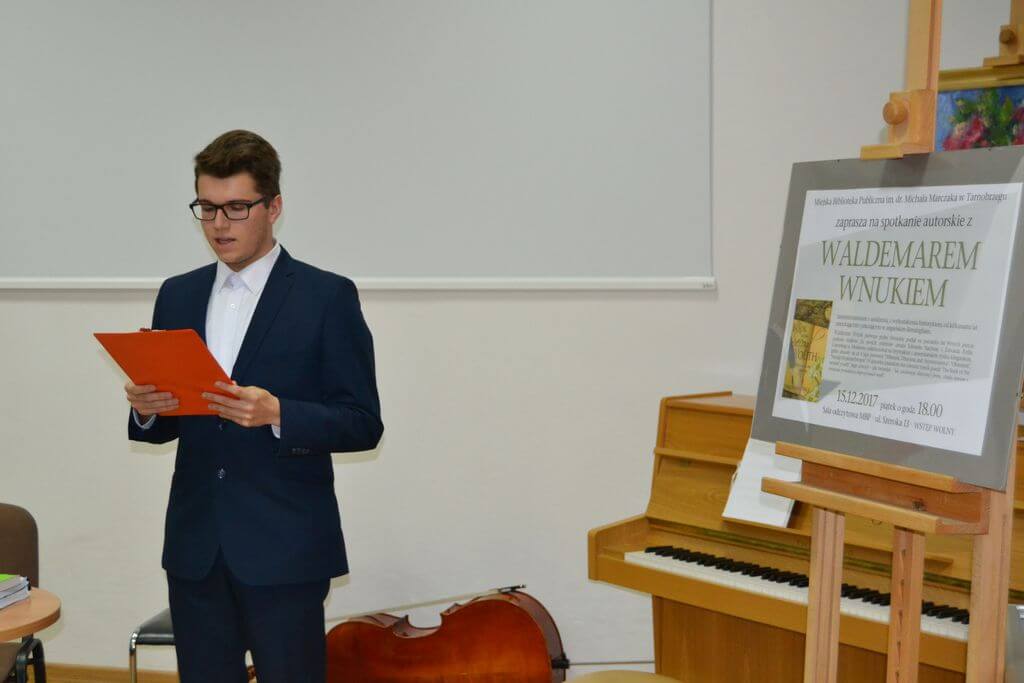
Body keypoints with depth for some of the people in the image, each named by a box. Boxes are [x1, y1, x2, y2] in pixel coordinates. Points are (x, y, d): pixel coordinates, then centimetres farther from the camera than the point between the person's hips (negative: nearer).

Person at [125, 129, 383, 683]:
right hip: (195, 548, 5)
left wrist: (277, 413, -23)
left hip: (284, 550, -4)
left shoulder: (328, 297, -5)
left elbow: (363, 424, -7)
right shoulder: (177, 295, 11)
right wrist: (146, 409, -8)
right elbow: (167, 424, 16)